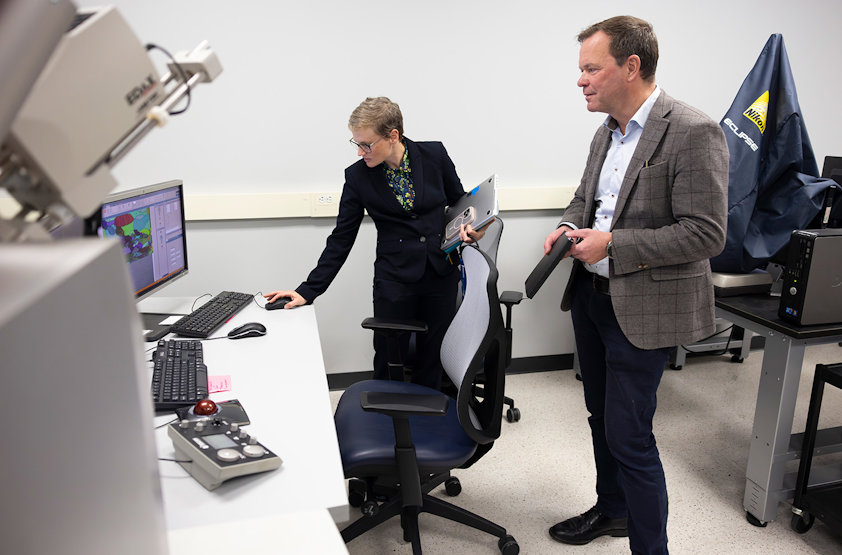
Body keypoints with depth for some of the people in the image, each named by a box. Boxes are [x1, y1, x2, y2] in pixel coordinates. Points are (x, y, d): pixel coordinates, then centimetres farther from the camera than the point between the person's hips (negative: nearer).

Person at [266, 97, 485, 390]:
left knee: (431, 361, 13)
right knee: (389, 365, 6)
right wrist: (307, 291, -6)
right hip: (394, 280, -1)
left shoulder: (434, 155, -6)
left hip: (441, 275, 1)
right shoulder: (357, 175, -6)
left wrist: (468, 226, -12)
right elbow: (341, 239, -2)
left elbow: (460, 201, 10)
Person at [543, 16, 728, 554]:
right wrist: (571, 226, -1)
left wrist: (611, 243, -22)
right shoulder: (608, 132, 9)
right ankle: (612, 510, 43)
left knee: (629, 435, -1)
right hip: (591, 294, 8)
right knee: (602, 416, 21)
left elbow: (706, 234, -21)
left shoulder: (693, 133, -17)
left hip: (641, 308, -8)